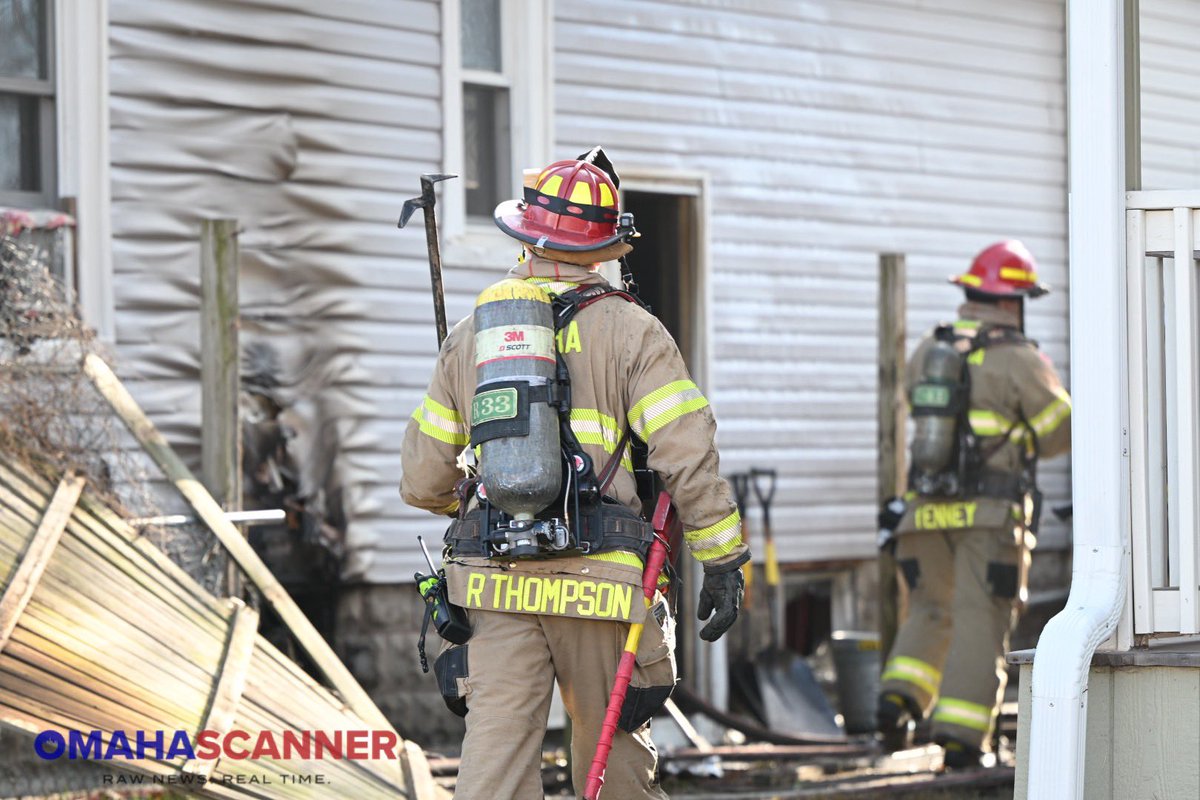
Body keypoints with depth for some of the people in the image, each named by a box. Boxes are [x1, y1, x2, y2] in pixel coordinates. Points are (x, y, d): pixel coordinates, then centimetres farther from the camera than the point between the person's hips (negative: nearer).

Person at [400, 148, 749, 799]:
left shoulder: (469, 336, 12)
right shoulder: (630, 331, 1)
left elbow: (421, 481, 15)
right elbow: (687, 456, -6)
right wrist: (723, 561, 2)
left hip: (494, 581, 2)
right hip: (597, 584, -2)